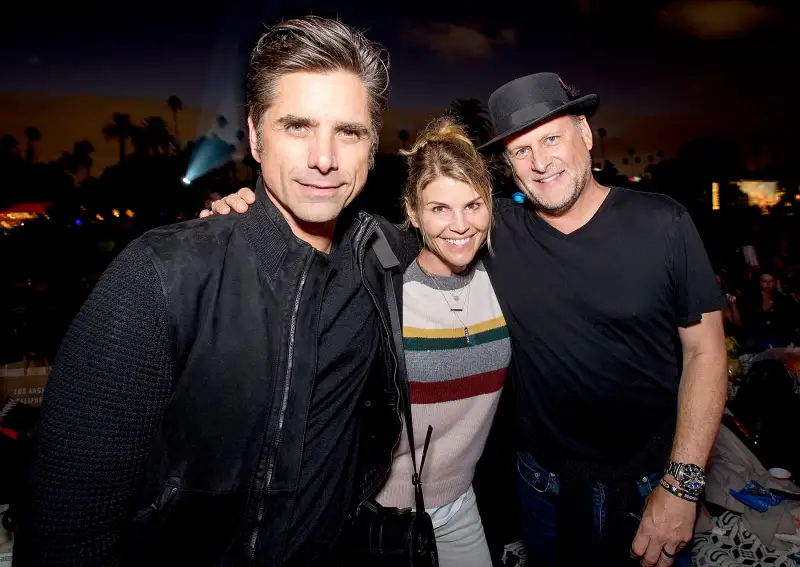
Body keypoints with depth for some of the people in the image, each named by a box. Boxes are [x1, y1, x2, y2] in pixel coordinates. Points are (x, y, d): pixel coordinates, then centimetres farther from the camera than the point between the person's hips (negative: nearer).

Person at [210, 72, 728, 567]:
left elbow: (705, 352, -7)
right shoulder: (495, 229, -11)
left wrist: (682, 483, -12)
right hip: (544, 482, 1)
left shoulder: (661, 223, -11)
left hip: (651, 481, 0)